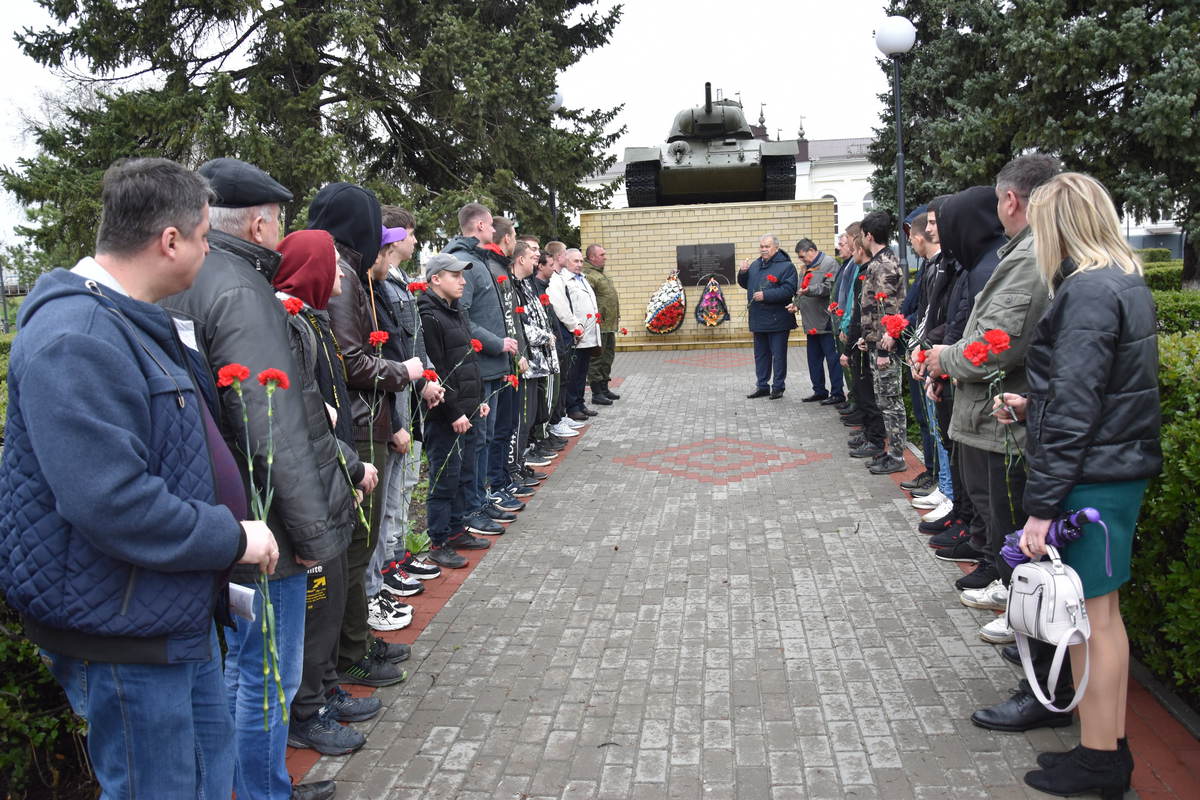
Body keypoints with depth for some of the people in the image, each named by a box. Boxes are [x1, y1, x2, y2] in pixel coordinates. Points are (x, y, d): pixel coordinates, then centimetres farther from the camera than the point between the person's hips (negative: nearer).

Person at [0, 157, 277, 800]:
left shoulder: (136, 322, 12)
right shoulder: (75, 339, -24)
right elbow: (110, 502, -32)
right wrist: (232, 537, -21)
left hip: (180, 615, 10)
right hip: (121, 629, -10)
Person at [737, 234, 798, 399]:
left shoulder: (786, 266, -9)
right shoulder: (755, 265, 13)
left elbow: (788, 290, -19)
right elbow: (745, 284, 23)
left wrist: (766, 295, -22)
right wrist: (743, 273, 2)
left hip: (778, 320, -7)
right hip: (758, 320, 7)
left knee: (778, 355, 1)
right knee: (761, 354, 14)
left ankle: (778, 387, 10)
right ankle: (762, 386, 23)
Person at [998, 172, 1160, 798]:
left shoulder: (1087, 291, -17)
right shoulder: (1126, 283, 13)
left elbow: (1075, 409, -21)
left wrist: (1041, 506, -20)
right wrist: (1031, 407, 15)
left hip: (1090, 480, -10)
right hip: (1122, 470, 10)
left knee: (1089, 617, 0)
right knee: (1103, 612, 17)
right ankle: (1111, 748, 28)